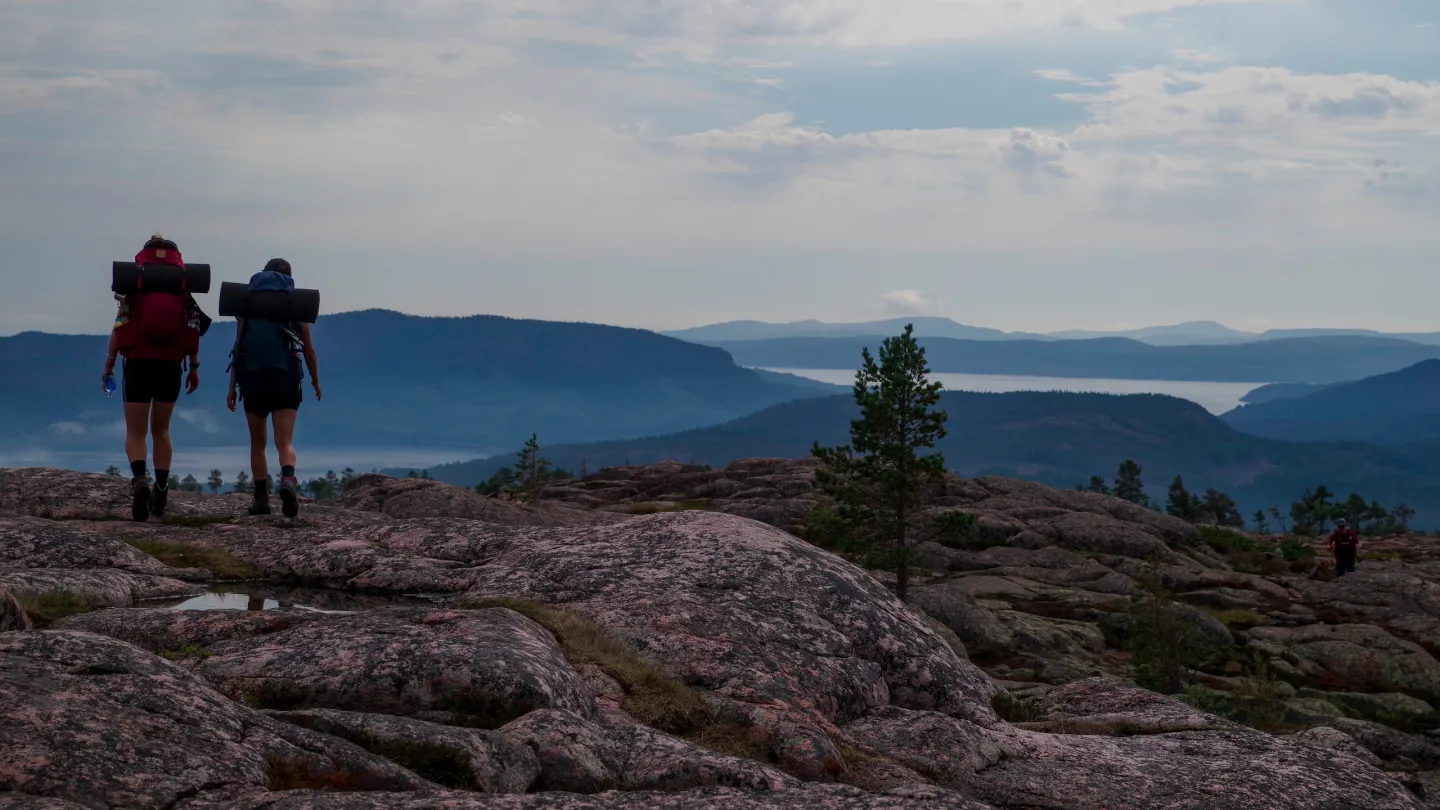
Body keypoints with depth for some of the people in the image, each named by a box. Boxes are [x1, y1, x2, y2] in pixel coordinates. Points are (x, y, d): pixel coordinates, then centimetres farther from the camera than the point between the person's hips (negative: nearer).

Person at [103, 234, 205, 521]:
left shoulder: (133, 287, -1)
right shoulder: (184, 290, 5)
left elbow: (120, 328, -7)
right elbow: (194, 331, 1)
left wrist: (109, 365, -1)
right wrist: (194, 367, 8)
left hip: (138, 365, -2)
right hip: (170, 367, 2)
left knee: (136, 431, 3)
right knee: (161, 429, 17)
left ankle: (139, 480, -23)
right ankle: (161, 490, 8)